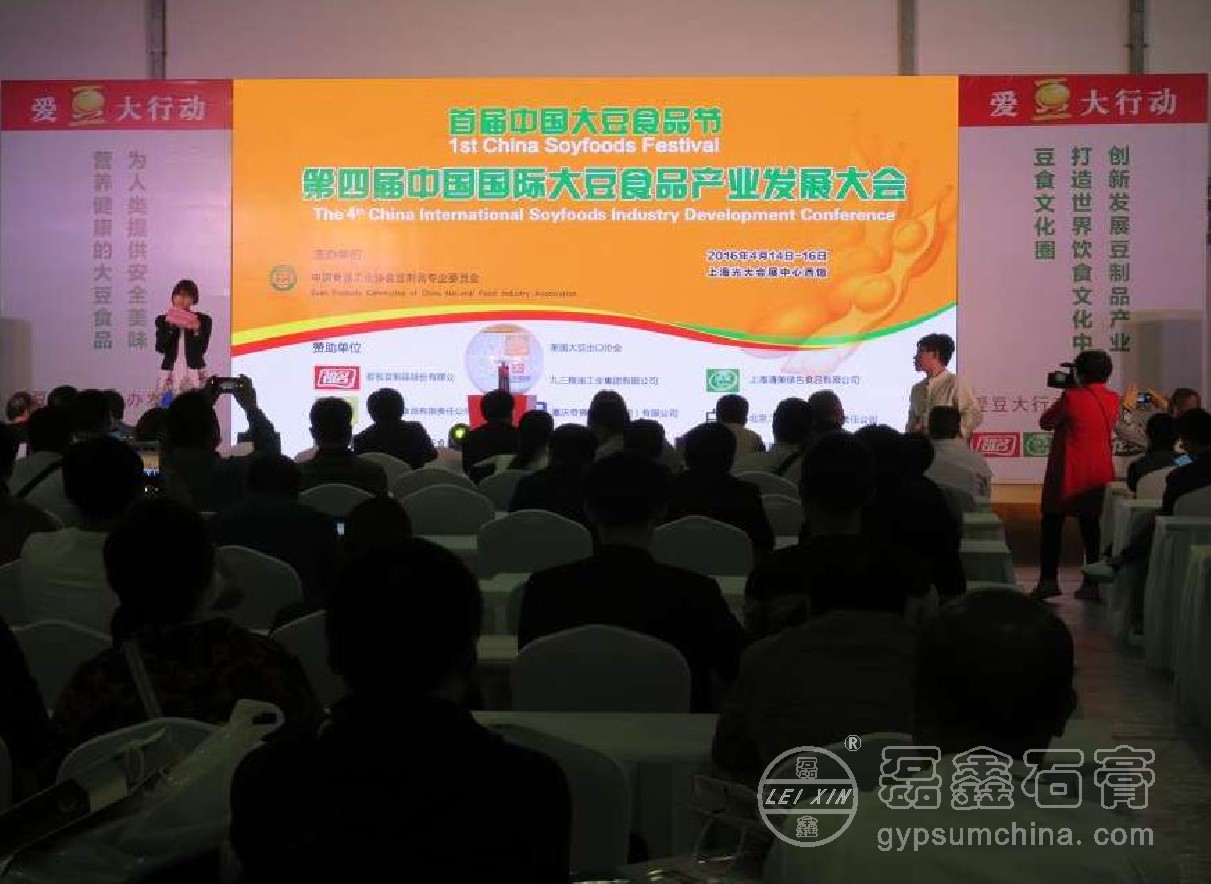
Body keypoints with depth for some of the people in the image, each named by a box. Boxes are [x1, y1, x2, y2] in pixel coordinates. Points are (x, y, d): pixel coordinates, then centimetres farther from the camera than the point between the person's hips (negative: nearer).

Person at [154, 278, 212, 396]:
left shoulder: (203, 320, 4)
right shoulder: (163, 320, 9)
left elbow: (202, 349, -3)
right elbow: (160, 348, -2)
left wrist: (197, 330, -17)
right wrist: (170, 327, -11)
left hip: (195, 374, -1)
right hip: (170, 373, 1)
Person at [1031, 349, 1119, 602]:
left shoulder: (1072, 398, -16)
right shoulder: (1113, 399, 3)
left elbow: (1045, 422, -4)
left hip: (1069, 474, -5)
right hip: (1101, 474, 5)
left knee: (1051, 524, 6)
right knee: (1091, 526, 12)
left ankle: (1048, 580, 3)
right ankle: (1092, 584, 11)